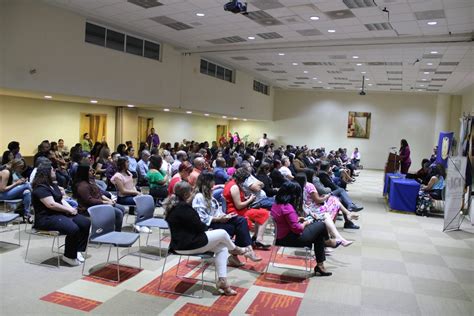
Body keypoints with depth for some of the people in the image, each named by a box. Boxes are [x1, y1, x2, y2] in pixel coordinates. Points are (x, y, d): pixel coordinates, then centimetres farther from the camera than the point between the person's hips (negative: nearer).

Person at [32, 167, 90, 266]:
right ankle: (69, 256, -9)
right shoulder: (40, 188, -14)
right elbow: (51, 204, -22)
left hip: (60, 213, 10)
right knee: (73, 229, -30)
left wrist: (71, 208, -3)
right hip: (47, 218, -10)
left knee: (85, 223, -8)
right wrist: (69, 210, -13)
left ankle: (77, 250, 4)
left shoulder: (53, 185, 17)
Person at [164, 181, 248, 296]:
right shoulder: (184, 208, -23)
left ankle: (222, 281, 5)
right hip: (188, 245, -10)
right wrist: (206, 226, 4)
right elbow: (199, 227, -18)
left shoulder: (173, 206, 9)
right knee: (222, 233, -1)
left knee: (222, 248, 9)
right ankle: (234, 249, 31)